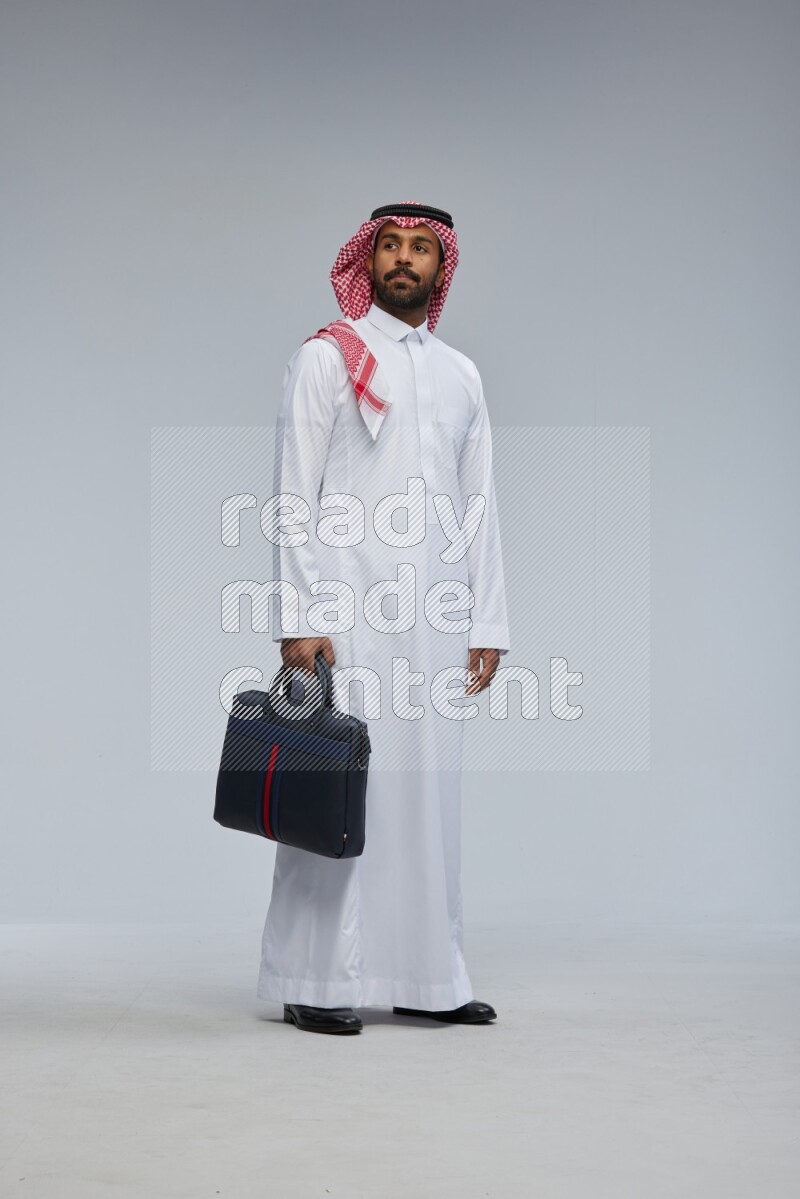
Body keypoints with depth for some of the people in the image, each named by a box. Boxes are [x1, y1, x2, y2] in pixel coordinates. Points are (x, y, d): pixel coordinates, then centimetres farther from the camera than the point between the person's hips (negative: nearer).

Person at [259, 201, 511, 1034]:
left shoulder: (460, 374, 18)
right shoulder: (325, 358, 3)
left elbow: (480, 506, 16)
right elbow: (294, 495, -4)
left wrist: (487, 623, 10)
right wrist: (299, 617, -12)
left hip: (435, 619, 5)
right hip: (348, 608, -5)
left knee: (429, 791, 6)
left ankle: (426, 978, 13)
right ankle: (316, 982, 2)